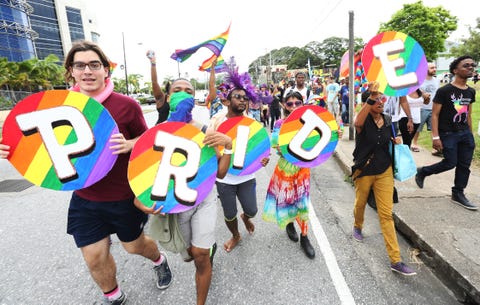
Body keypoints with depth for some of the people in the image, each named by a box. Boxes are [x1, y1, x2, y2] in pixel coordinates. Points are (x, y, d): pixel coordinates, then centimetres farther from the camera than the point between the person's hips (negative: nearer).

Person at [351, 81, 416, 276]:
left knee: (386, 214, 1)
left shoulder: (388, 120, 3)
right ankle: (358, 226, 53)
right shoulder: (364, 121, -12)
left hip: (385, 171, 3)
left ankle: (395, 260, 5)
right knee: (360, 204, 19)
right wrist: (371, 97, -43)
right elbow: (357, 123, -40)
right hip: (363, 171, -3)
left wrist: (396, 141, 0)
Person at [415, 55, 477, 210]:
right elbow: (435, 115, -13)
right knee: (450, 163, -5)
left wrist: (471, 134, 15)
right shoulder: (444, 91, -11)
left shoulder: (471, 91, 10)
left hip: (465, 133, 7)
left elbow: (468, 115, 16)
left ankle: (458, 194, 19)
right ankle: (422, 172, 19)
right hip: (448, 133, -6)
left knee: (464, 165, 6)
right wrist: (435, 137, -18)